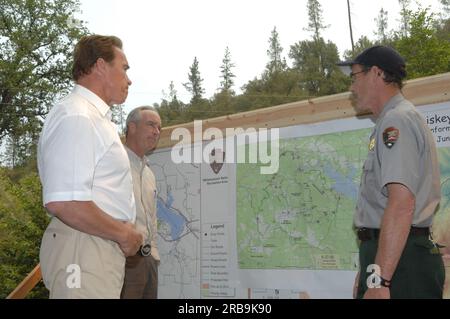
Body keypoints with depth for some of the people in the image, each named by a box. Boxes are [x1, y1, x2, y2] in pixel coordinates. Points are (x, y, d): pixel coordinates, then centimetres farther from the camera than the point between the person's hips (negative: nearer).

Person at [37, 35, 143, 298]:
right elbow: (63, 203, -25)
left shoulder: (96, 117, 19)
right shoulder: (76, 117, -14)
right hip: (82, 248, -10)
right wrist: (124, 234, -14)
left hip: (104, 246, 10)